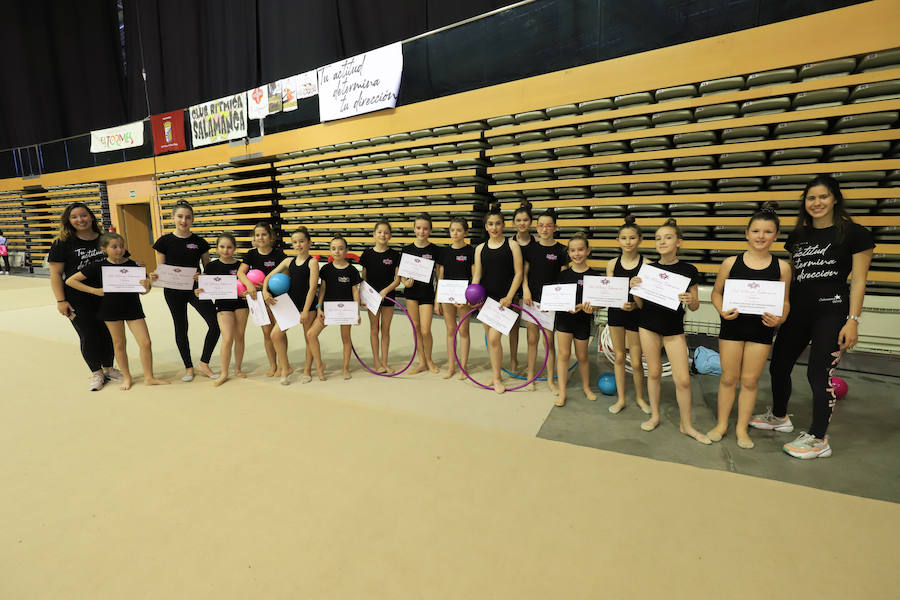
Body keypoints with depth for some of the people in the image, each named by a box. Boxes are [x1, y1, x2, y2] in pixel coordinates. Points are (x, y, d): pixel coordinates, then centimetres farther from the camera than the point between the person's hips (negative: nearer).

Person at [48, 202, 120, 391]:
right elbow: (55, 274, -4)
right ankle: (96, 373, 19)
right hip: (78, 301, -3)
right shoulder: (62, 243, -3)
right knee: (88, 336, 3)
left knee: (109, 333, 8)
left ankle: (108, 368, 26)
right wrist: (61, 301, -10)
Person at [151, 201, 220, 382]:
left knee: (215, 324, -11)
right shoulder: (164, 242, -1)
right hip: (174, 292, 0)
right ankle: (188, 367, 25)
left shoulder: (200, 242, 1)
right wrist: (154, 277, -19)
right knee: (181, 328, 9)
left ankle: (204, 363, 7)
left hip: (196, 288, 1)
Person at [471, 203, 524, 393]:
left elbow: (518, 274, -3)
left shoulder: (512, 245, 0)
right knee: (489, 338, 10)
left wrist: (509, 297, -12)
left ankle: (497, 377, 5)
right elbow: (477, 275, 8)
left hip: (503, 298, -4)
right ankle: (495, 372, 27)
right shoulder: (481, 248, 10)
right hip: (485, 297, 4)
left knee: (494, 337, -12)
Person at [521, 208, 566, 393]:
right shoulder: (530, 247, 4)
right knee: (532, 339, 10)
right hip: (531, 299, 2)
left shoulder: (560, 250, -2)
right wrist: (525, 289, -8)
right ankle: (530, 375, 23)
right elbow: (524, 272, 8)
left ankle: (550, 379, 20)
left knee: (549, 340, 5)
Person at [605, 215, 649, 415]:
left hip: (636, 315, -3)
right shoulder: (612, 264, 1)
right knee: (619, 357, 12)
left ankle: (639, 397, 30)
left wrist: (634, 305, -27)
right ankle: (621, 398, 26)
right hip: (615, 313, 3)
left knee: (636, 361, 5)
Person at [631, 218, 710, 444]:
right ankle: (655, 416, 27)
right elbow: (641, 304, 4)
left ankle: (686, 425, 18)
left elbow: (695, 306, 0)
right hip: (648, 325, 2)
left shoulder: (688, 271, -5)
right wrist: (635, 288, -14)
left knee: (683, 379, -2)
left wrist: (691, 300, -22)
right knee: (654, 372, 10)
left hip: (674, 328, -2)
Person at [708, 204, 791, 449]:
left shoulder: (781, 267, -1)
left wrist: (780, 318, -14)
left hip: (762, 329, 1)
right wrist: (722, 311, -13)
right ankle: (722, 424, 24)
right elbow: (717, 292, 4)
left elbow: (785, 300, 6)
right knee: (728, 378, 8)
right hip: (732, 326, 0)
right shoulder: (731, 263, -3)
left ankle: (742, 427, 25)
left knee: (750, 380, 9)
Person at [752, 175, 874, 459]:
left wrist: (853, 320, -13)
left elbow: (858, 282, -6)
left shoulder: (855, 233, -3)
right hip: (797, 311, 6)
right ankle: (779, 416, 34)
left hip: (831, 313, -6)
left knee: (819, 374, -3)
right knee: (779, 366, 11)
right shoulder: (798, 236, 11)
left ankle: (819, 440, 12)